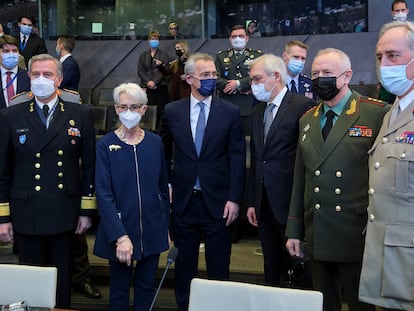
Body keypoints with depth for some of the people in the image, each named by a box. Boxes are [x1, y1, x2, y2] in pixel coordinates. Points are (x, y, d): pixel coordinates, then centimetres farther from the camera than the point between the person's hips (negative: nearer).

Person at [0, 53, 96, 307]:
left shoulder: (80, 115, 1)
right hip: (26, 215, 0)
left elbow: (89, 165, 3)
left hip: (64, 213, 0)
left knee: (63, 282, 12)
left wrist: (87, 211, 2)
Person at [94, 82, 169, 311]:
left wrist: (166, 227, 7)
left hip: (152, 230, 3)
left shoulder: (155, 142, 1)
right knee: (119, 291, 10)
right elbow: (103, 194, -12)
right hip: (119, 229, -2)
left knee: (146, 287, 14)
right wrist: (120, 236, -19)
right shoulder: (105, 145, -7)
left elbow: (163, 187, 9)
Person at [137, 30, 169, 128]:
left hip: (160, 86, -2)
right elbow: (140, 71, 8)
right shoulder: (143, 55, 17)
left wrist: (154, 82, -12)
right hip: (146, 87, 2)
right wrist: (148, 82, -8)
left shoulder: (163, 54, 9)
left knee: (160, 110, -9)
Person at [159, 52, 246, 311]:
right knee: (184, 266, 14)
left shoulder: (230, 112, -2)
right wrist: (166, 186, 5)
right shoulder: (172, 111, 2)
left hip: (218, 202, -1)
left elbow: (237, 159, -3)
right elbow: (163, 152, 12)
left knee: (219, 268, 7)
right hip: (184, 201, 1)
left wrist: (234, 199, -8)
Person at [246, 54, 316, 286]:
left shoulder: (303, 106, -9)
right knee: (272, 270, 15)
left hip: (290, 204, -7)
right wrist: (252, 202, 15)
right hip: (265, 205, 7)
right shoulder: (257, 112, 15)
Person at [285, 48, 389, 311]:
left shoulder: (378, 114, -7)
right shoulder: (307, 120, 12)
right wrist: (294, 230, 11)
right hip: (318, 237, 5)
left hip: (358, 237, -5)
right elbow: (300, 179, 12)